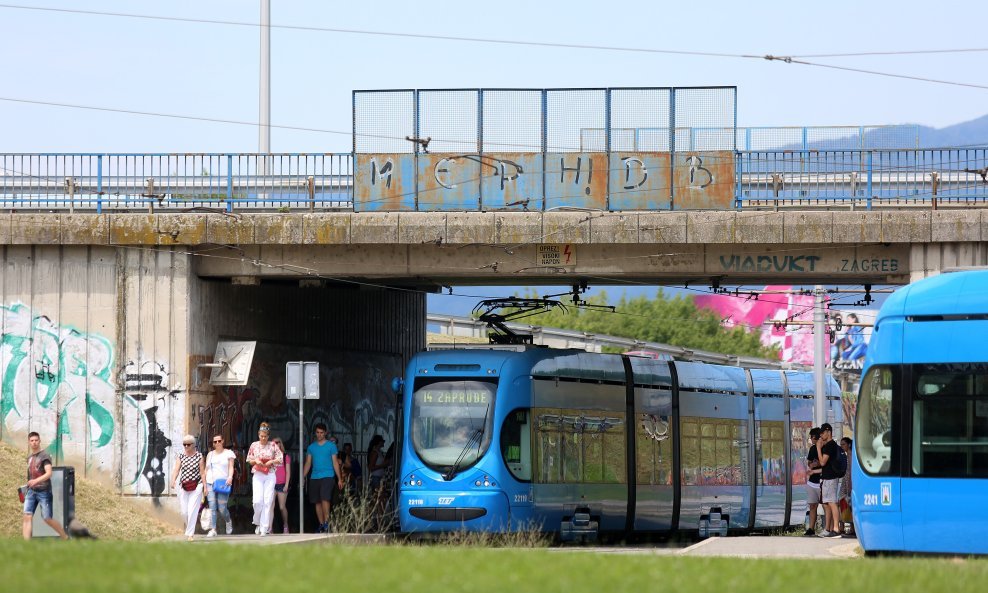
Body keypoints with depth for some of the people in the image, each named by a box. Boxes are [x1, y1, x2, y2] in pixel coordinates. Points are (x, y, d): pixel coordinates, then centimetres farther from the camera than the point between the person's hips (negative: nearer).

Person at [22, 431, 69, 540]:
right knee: (27, 517, -8)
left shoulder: (45, 456, -8)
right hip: (31, 491, 6)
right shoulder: (30, 457, 14)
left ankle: (65, 538, 18)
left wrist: (36, 481, -34)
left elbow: (49, 473, -20)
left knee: (47, 519, -2)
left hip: (43, 491, -6)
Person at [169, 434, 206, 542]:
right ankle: (189, 527, 30)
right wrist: (173, 480, -24)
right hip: (183, 486, 3)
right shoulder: (180, 456, 4)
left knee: (192, 510, -10)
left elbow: (202, 472, -2)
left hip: (196, 486, -3)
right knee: (184, 511, 4)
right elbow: (176, 469, -6)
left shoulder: (199, 456, -2)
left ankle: (190, 533, -6)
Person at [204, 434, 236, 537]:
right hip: (210, 483, 3)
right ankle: (212, 529, -10)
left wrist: (230, 477, -19)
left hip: (222, 483, -3)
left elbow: (231, 467, 1)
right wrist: (204, 486, 12)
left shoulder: (228, 453, 8)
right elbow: (206, 470, 18)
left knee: (222, 508, -7)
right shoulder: (210, 455, 18)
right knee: (212, 507, -8)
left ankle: (228, 521, 24)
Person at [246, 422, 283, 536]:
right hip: (257, 474, 0)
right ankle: (257, 523, 14)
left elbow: (280, 459, 4)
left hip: (270, 475, 0)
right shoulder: (254, 445, 5)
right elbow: (249, 460, 11)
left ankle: (264, 528, -1)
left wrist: (271, 462, -13)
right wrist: (255, 461, -10)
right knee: (257, 501, -12)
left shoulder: (273, 445, 2)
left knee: (267, 501, -5)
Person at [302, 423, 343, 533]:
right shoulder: (311, 447, 13)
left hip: (327, 476, -4)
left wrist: (340, 479, -1)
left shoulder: (331, 446, 4)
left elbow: (335, 463, 3)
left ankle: (326, 523, -18)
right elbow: (307, 464, 15)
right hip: (314, 478, 4)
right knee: (317, 502, 4)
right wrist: (302, 478, 8)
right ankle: (321, 525, 11)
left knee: (325, 499, -19)